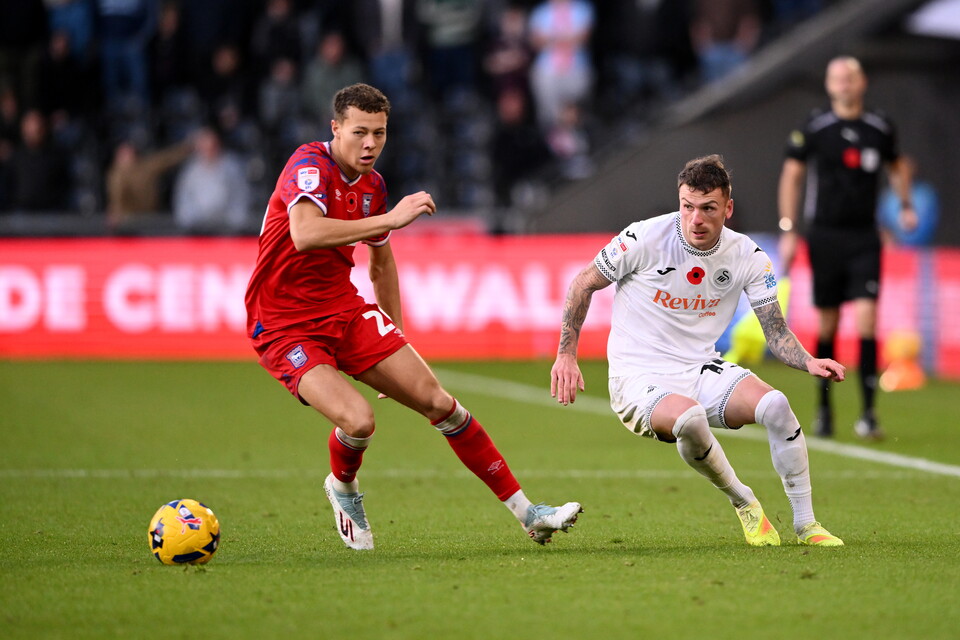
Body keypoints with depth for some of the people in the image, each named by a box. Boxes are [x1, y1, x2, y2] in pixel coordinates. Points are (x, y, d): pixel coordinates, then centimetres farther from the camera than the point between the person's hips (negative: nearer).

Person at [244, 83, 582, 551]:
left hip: (345, 309, 7)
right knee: (357, 420, -26)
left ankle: (525, 512, 6)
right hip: (284, 325, -7)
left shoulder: (373, 185, 7)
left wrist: (395, 341, 25)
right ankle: (343, 487, 11)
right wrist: (391, 219, -36)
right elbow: (305, 234, -38)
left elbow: (381, 265, 23)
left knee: (437, 401, -1)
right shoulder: (310, 164, -17)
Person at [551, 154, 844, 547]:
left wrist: (810, 363, -20)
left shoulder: (747, 257, -2)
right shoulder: (645, 238, -13)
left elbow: (776, 333, 1)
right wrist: (566, 355, -4)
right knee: (690, 419, -38)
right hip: (640, 378, -4)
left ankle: (805, 524, -9)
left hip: (702, 371, 4)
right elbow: (584, 284, 1)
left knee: (775, 404, -25)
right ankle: (744, 503, -10)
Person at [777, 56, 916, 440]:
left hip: (864, 237, 1)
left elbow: (898, 164, 22)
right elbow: (791, 175, 2)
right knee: (827, 325, 5)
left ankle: (868, 413, -11)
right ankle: (824, 408, 22)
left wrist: (905, 204, 9)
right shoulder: (813, 128, -3)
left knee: (866, 318, -12)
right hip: (824, 235, -1)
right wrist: (788, 230, -3)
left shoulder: (881, 128, 3)